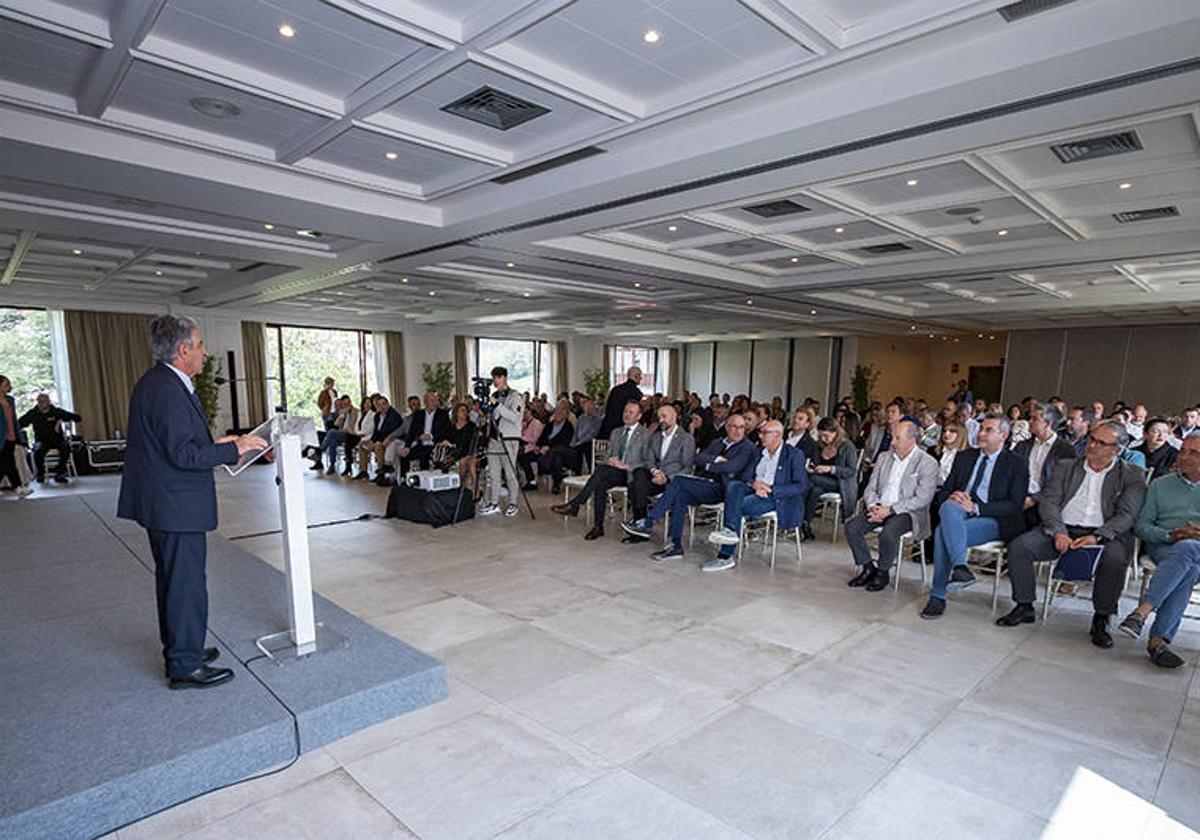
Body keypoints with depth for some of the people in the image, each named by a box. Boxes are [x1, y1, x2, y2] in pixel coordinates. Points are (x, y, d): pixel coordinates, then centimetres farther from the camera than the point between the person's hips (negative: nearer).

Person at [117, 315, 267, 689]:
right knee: (186, 584, 0)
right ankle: (185, 666, 12)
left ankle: (179, 648, 36)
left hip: (164, 503, 11)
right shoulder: (168, 390, -22)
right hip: (176, 507, -11)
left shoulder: (155, 382, 11)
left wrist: (212, 443, 9)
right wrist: (233, 449, -18)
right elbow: (183, 454, -25)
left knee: (173, 579, 21)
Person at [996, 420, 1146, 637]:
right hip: (1062, 529, 2)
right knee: (1018, 546, -22)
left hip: (1104, 535, -2)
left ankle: (1101, 620, -13)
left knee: (1115, 557, -35)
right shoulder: (1065, 467, 16)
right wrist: (1058, 532, -14)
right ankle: (1025, 607, -6)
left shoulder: (1132, 476, 9)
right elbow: (1048, 502, 5)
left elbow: (1127, 515, -3)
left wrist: (1097, 536, -21)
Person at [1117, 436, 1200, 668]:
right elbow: (1142, 525, 12)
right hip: (1163, 548, 1)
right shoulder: (1159, 485, 20)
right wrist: (1169, 535, -8)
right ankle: (1160, 640, -39)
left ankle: (1142, 612, -42)